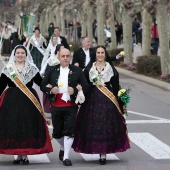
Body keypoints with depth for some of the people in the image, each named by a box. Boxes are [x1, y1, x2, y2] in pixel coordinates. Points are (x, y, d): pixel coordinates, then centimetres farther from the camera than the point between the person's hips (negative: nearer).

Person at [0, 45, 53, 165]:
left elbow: (40, 82, 5)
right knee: (12, 127, -3)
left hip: (29, 102, 0)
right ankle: (18, 155, 7)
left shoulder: (32, 69, 9)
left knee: (28, 127, -3)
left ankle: (25, 155, 5)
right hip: (11, 101, 0)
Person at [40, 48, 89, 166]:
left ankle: (66, 157, -3)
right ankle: (63, 148, 40)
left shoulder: (77, 71, 2)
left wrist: (75, 91, -16)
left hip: (71, 106, -2)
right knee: (57, 132, 12)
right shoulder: (52, 70, 6)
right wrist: (50, 90, -12)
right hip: (56, 106, 2)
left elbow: (86, 86, 1)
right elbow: (43, 85, 8)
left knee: (69, 131, -8)